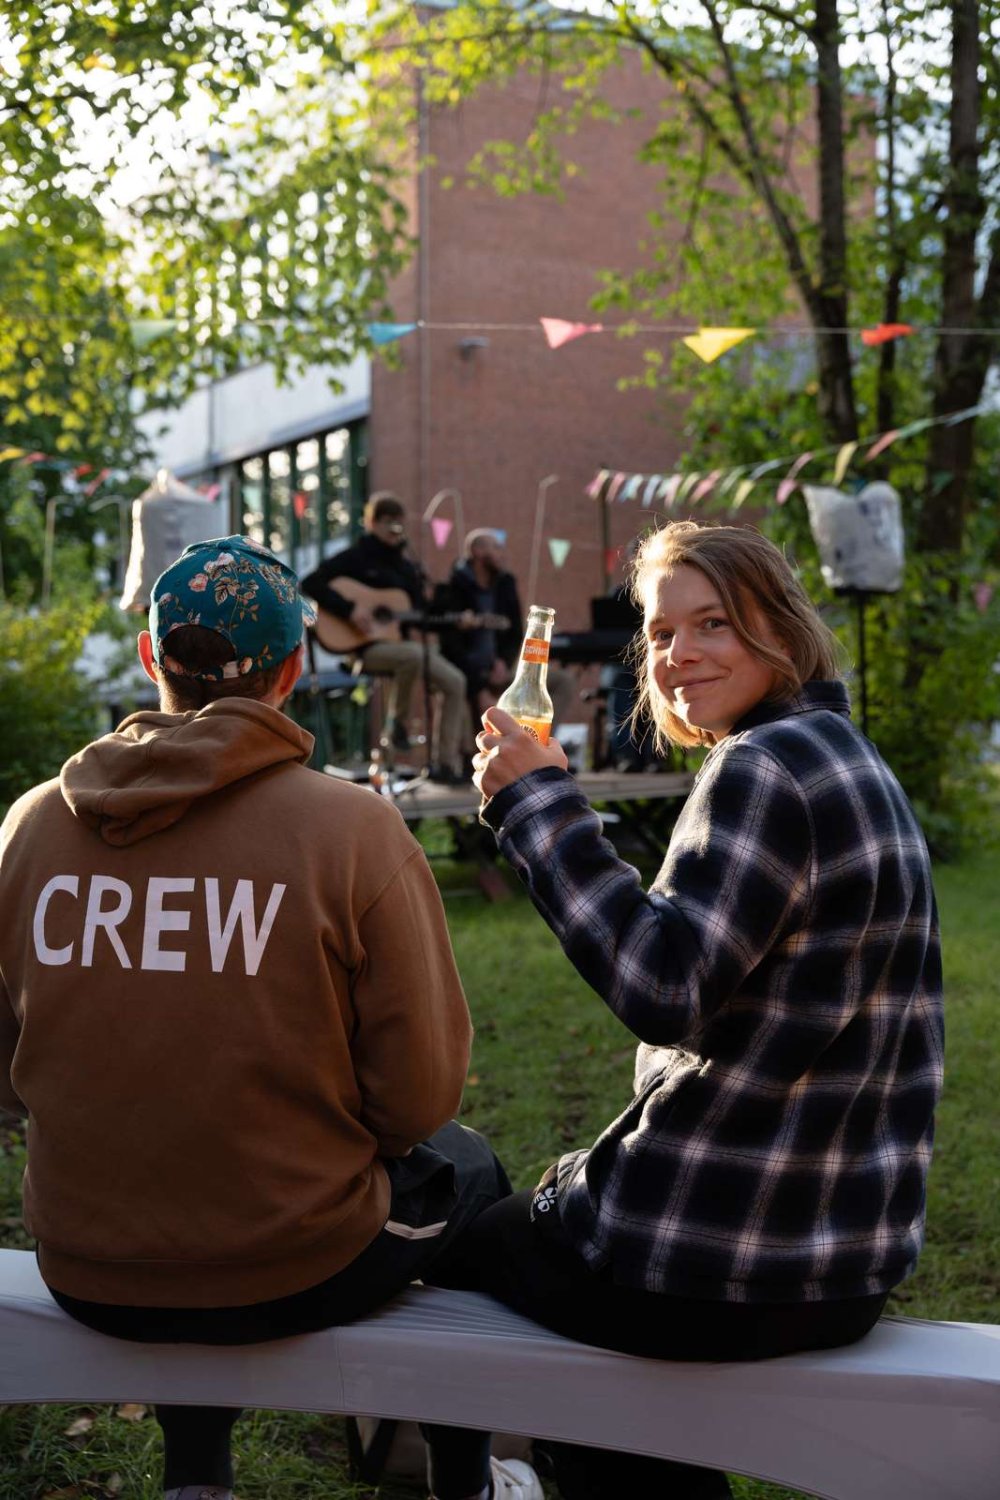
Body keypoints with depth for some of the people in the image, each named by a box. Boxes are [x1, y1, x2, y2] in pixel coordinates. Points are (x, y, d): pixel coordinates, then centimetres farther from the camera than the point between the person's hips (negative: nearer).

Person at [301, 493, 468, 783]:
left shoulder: (407, 566, 16)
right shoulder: (355, 557, -3)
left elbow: (423, 616, 16)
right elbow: (310, 584, -15)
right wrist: (349, 609, -24)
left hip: (401, 640, 7)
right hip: (367, 647, -7)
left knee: (455, 682, -9)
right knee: (413, 654, -38)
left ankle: (445, 764, -6)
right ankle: (397, 722, -14)